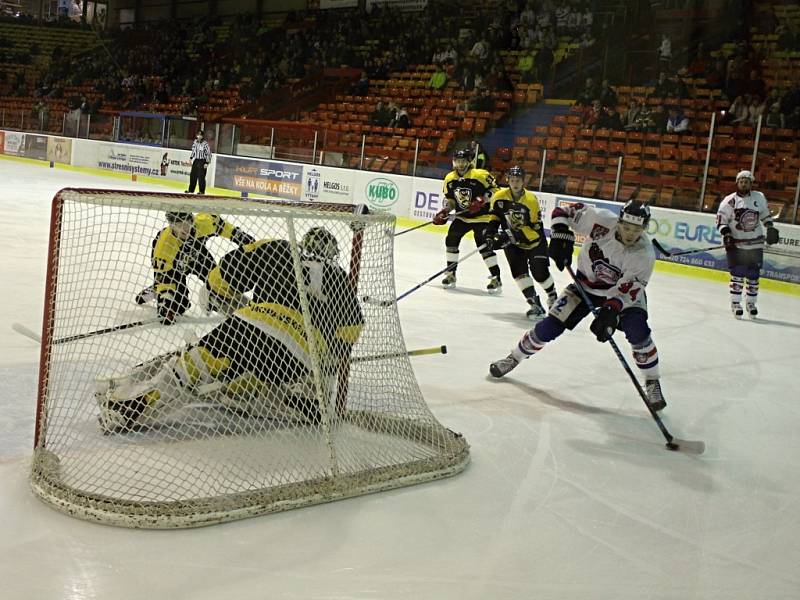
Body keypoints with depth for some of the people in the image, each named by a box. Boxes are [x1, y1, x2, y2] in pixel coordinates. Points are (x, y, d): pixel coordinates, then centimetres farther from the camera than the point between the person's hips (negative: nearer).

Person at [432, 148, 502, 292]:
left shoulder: (480, 175, -16)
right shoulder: (450, 179, 1)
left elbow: (494, 189, -12)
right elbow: (449, 199, 11)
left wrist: (482, 200, -25)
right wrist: (444, 212, -5)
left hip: (481, 217, -6)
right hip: (462, 216, 6)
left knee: (484, 245, -13)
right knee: (451, 240, -2)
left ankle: (496, 278, -5)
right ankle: (451, 274, 13)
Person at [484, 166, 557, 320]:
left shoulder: (531, 200, -22)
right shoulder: (500, 197, -11)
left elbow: (535, 229, -24)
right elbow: (495, 216, 7)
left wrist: (511, 236, -31)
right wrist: (491, 232, -8)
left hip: (534, 241, -3)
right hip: (512, 243, 3)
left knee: (540, 272, -4)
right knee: (518, 270, -16)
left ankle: (552, 294, 29)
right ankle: (535, 305, -13)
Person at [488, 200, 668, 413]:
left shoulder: (644, 254, -28)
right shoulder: (602, 221, -27)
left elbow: (627, 288, -31)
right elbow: (564, 211, -16)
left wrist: (610, 311, -45)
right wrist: (561, 236, -30)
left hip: (624, 291, -1)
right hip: (586, 283, 1)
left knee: (638, 331, -22)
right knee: (550, 326, -4)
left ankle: (652, 383, -1)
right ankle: (514, 358, 20)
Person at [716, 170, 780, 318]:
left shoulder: (759, 197, 3)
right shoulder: (730, 201, -7)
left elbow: (765, 214, 18)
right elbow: (721, 219, -5)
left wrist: (770, 228, 9)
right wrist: (726, 233, -19)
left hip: (755, 244, 3)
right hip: (736, 244, -3)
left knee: (753, 276, 7)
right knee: (738, 274, -9)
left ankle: (751, 303, 19)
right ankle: (735, 303, 1)